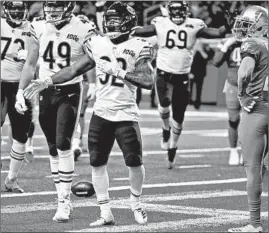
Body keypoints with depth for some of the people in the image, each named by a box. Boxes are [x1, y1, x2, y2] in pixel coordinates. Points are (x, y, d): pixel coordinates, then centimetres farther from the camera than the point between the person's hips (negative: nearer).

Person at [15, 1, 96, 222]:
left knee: (63, 145, -13)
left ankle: (63, 201, -7)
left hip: (70, 92, -4)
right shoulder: (39, 27, 3)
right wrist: (21, 92, 6)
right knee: (53, 149, 7)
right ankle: (64, 198, 17)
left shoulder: (82, 29, -8)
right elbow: (30, 64, 11)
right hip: (45, 92, 4)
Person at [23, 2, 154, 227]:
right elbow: (75, 69, 12)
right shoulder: (98, 43, 6)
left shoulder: (138, 47, -7)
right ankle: (106, 213, 11)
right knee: (97, 163, 2)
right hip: (101, 113, 4)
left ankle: (136, 201, 21)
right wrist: (47, 81, 6)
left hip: (126, 114, -4)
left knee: (134, 162, -7)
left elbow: (148, 81, -18)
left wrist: (119, 72, -25)